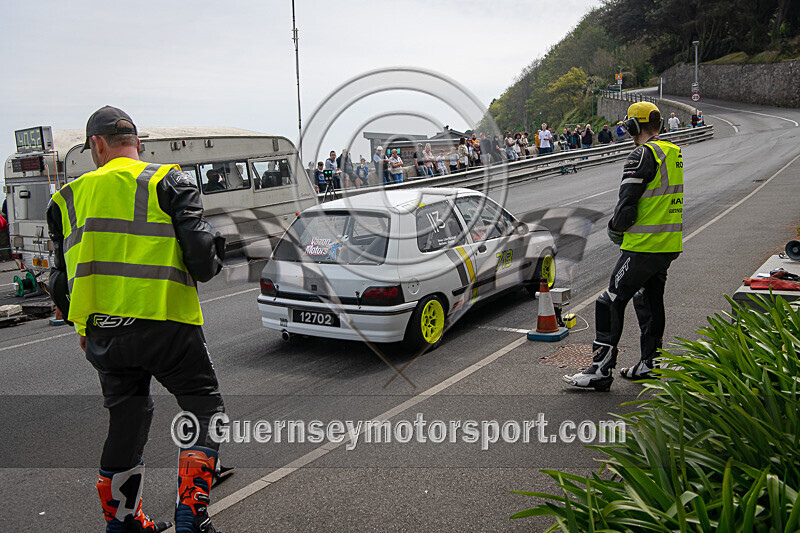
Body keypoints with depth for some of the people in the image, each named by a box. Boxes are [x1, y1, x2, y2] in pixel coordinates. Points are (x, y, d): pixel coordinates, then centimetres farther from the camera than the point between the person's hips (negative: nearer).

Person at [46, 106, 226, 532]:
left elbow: (61, 279, 14)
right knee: (205, 408, 10)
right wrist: (210, 264, 12)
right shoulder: (168, 181, 0)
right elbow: (200, 254, -11)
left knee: (126, 421, 20)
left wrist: (81, 323, 28)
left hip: (99, 333, 5)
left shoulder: (70, 195, 13)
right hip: (165, 322, -4)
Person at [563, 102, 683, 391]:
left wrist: (615, 229, 0)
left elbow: (627, 204, -19)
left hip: (643, 245, -9)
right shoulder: (674, 152, 13)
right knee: (650, 301, 19)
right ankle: (650, 365, 26)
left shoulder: (643, 155, -14)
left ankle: (601, 369, -2)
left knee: (612, 302, -3)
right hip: (670, 244, 9)